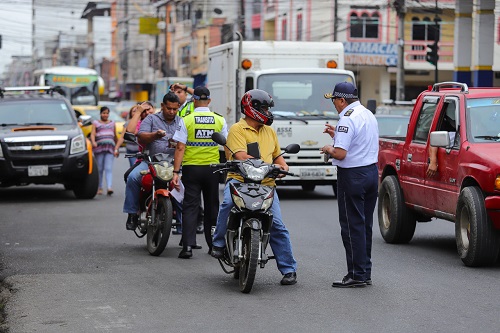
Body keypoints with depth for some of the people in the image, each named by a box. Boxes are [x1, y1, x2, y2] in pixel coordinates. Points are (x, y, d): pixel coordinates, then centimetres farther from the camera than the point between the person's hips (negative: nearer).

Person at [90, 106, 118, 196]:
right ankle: (99, 187, 12)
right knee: (100, 169, 1)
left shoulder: (112, 123, 22)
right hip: (99, 147, -1)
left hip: (110, 147, 1)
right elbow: (92, 134, 0)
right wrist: (93, 142, -20)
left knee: (109, 168, -12)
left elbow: (115, 137, 28)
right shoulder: (96, 123, 14)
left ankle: (109, 187, -25)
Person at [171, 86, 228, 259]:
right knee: (212, 207, 12)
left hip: (191, 168, -2)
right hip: (212, 167, 2)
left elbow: (180, 148, -10)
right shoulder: (219, 120, 2)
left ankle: (188, 245, -10)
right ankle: (214, 244, 18)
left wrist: (176, 172, -9)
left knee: (190, 207, -1)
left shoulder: (186, 120, -6)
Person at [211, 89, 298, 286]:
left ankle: (288, 269, 1)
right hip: (239, 179, -5)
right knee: (228, 203, -36)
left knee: (277, 225, -6)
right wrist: (266, 166, -23)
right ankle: (218, 243, -16)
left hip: (265, 183, 5)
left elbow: (277, 156, 30)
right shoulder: (237, 129, 1)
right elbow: (241, 156, -13)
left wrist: (283, 166, 5)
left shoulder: (269, 132, 23)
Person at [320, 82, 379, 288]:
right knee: (365, 224, 13)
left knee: (352, 226, -4)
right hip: (371, 171, 9)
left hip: (352, 176, -9)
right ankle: (365, 272, 17)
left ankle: (357, 275, -4)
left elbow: (340, 153, -23)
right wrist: (336, 135, 22)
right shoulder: (368, 115, 12)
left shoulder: (347, 119, -17)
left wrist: (329, 149, -3)